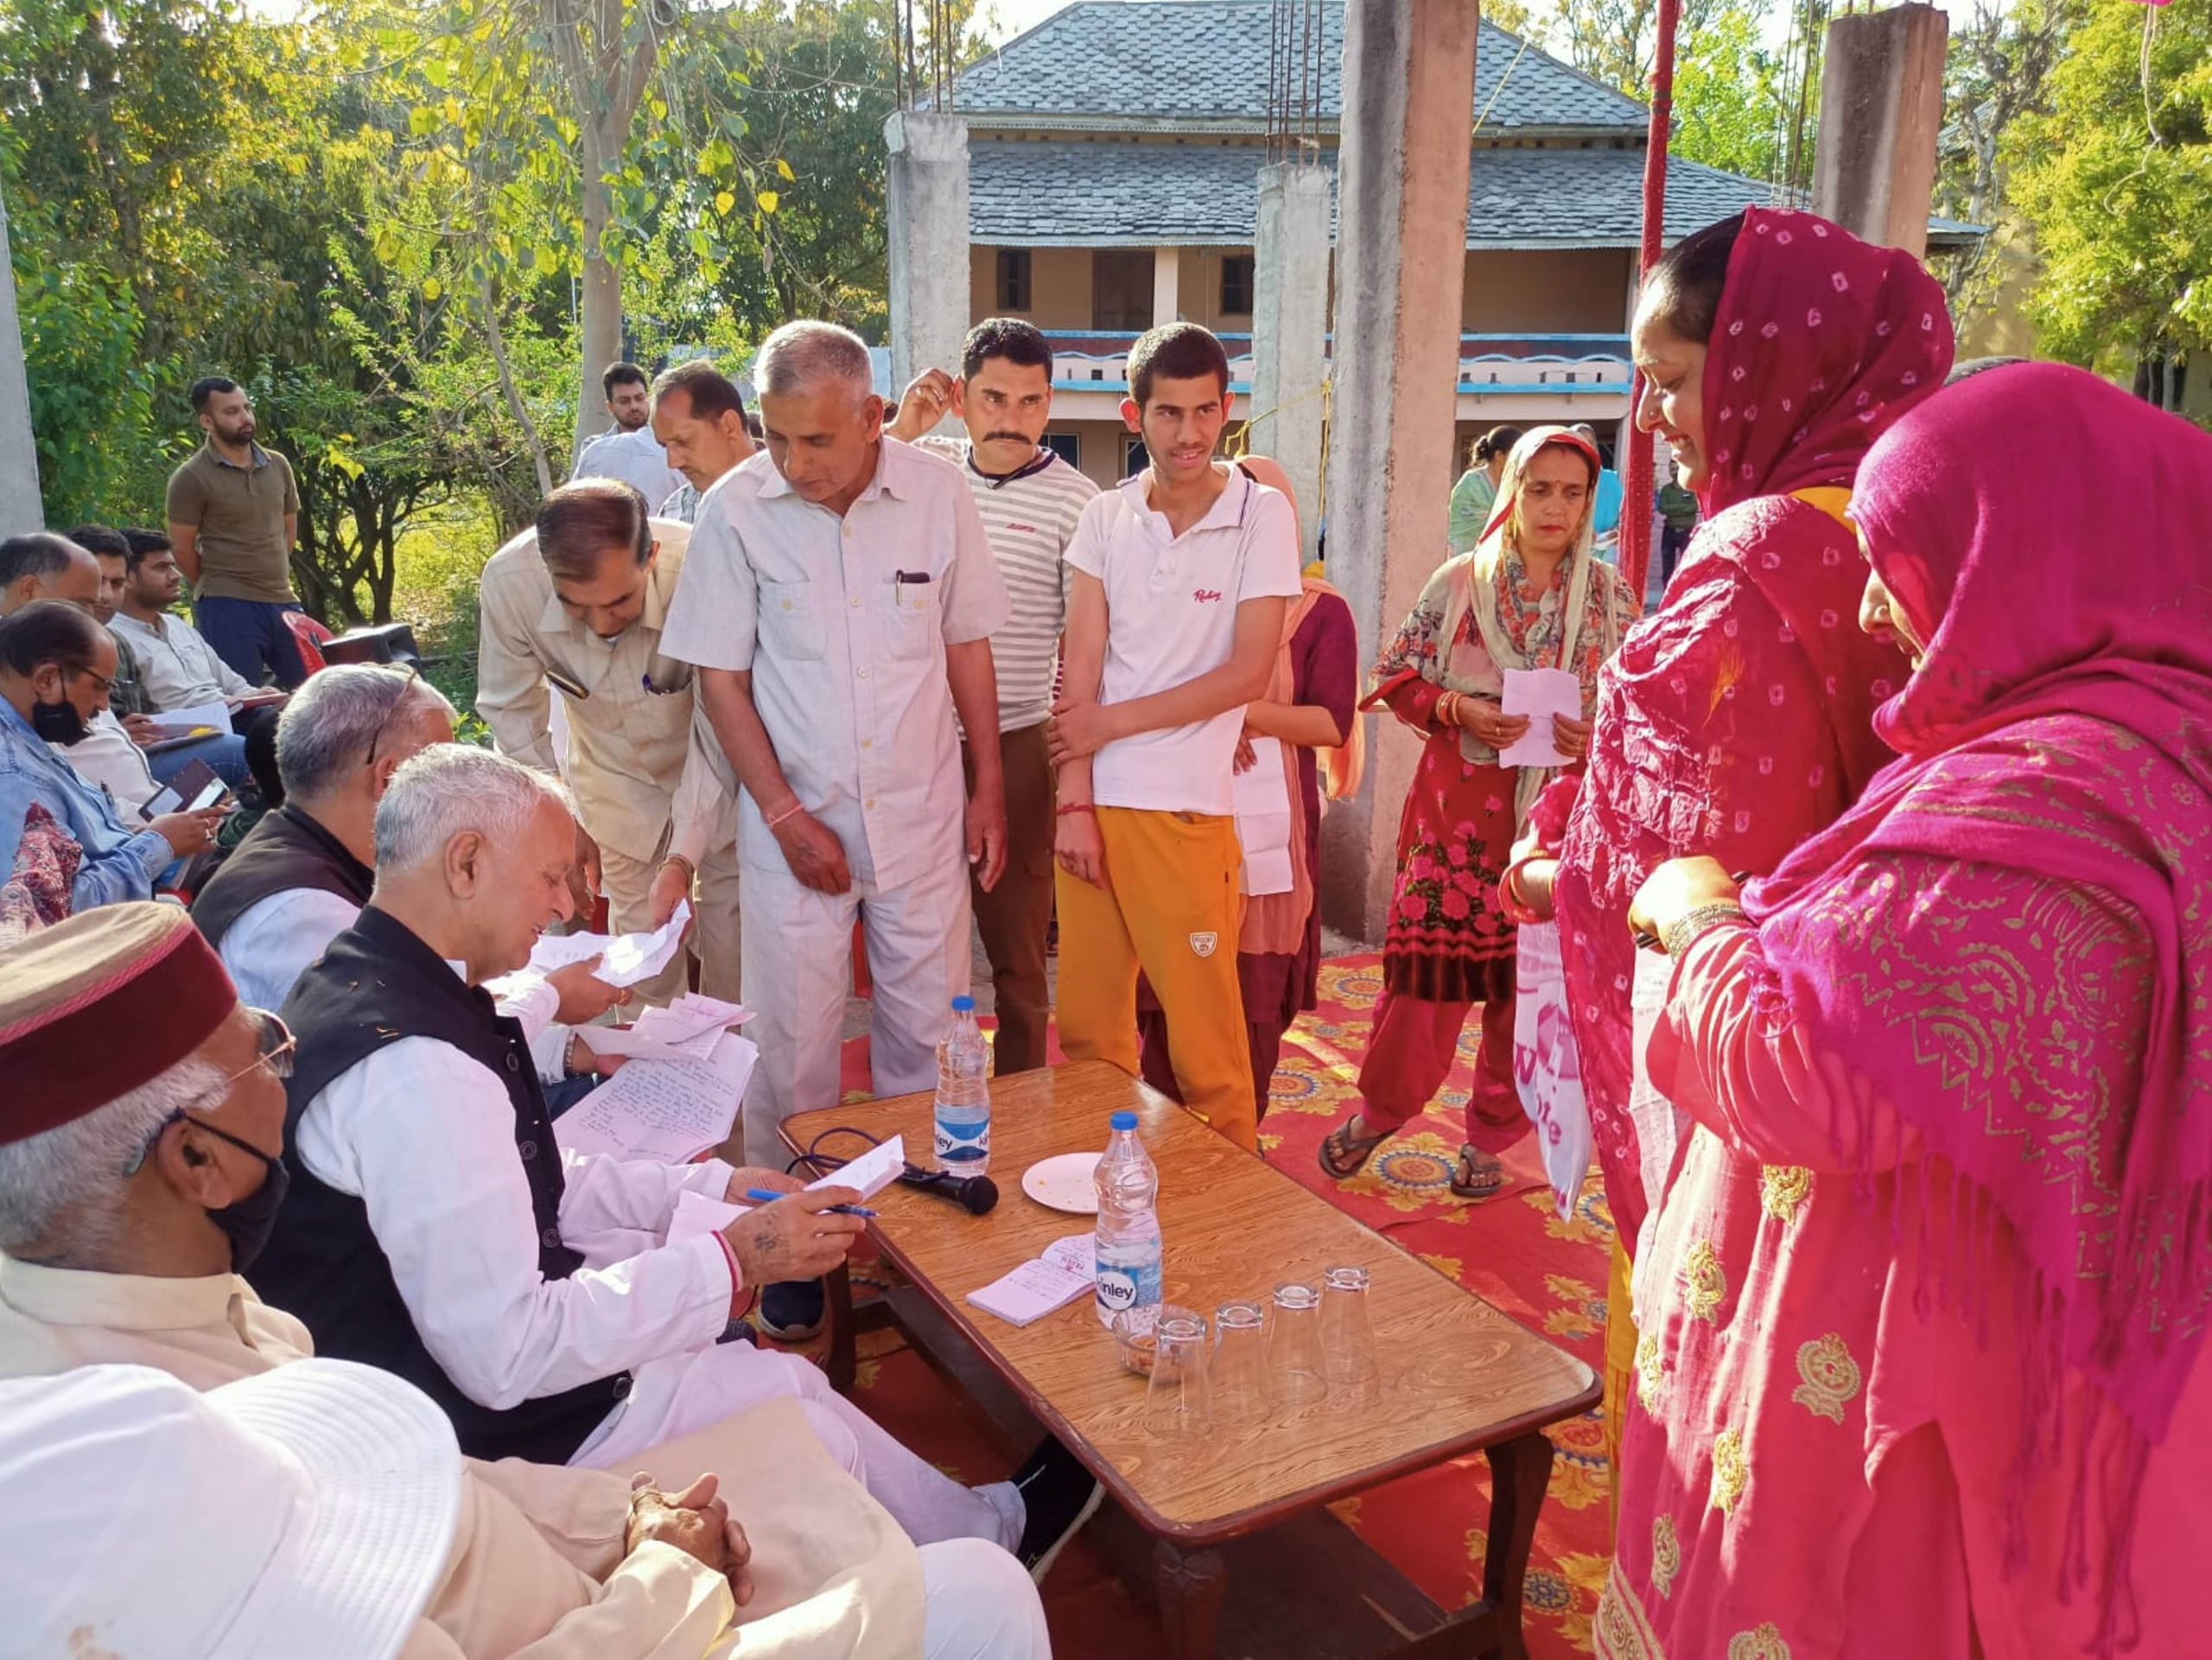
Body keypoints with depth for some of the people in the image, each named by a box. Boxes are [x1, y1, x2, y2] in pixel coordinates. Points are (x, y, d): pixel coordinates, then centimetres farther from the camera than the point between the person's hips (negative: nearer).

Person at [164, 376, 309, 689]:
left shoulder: (278, 466, 10)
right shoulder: (191, 478, -6)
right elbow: (183, 550, -3)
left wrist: (271, 577, 15)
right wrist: (218, 588, 7)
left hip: (284, 601, 5)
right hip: (228, 606, -5)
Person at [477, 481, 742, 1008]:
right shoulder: (509, 582, -29)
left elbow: (721, 736, -27)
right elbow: (511, 710, -9)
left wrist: (683, 859, -31)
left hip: (715, 770, -2)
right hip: (616, 776, 2)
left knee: (730, 937, 5)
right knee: (642, 935, 10)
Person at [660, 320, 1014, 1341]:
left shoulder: (936, 493, -5)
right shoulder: (735, 510, -9)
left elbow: (967, 645, 5)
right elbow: (720, 675, -4)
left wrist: (989, 786, 5)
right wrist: (786, 814, -8)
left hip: (921, 815, 1)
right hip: (796, 818, -1)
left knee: (928, 1028, 10)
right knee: (793, 1040, 7)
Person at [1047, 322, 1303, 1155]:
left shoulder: (1262, 514, -1)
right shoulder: (1106, 518, 8)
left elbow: (1249, 673, -7)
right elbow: (1083, 670, 3)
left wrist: (1112, 721, -5)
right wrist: (1075, 802, -5)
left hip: (1188, 808, -3)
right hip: (1095, 804, 3)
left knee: (1205, 1038, 2)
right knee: (1086, 1031, 10)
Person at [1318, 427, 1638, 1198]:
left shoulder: (1611, 595, 5)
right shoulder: (1460, 581, 2)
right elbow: (1397, 676, 4)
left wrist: (1600, 737, -12)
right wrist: (1459, 711, -14)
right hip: (1459, 809, -1)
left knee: (1528, 984, 6)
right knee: (1430, 964, -1)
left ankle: (1489, 1138, 24)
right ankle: (1379, 1109, 21)